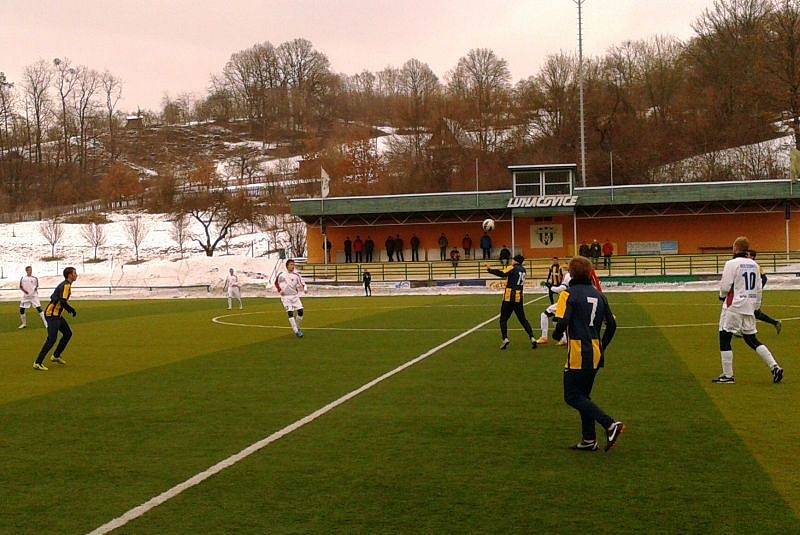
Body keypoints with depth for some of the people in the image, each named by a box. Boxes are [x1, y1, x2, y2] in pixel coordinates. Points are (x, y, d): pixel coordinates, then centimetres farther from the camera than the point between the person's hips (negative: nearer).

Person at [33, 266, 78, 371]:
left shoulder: (64, 284, 15)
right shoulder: (66, 285, -15)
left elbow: (53, 297, 21)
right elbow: (63, 302, -25)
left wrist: (69, 308, 17)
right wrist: (72, 311, -10)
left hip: (56, 315, 10)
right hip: (52, 314, -10)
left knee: (68, 333, 16)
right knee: (52, 339, -13)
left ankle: (56, 356, 24)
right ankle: (38, 363, -14)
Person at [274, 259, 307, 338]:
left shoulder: (296, 275, -2)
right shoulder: (282, 275, -4)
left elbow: (302, 283, -2)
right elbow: (276, 283, 13)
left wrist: (305, 288, -23)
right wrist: (280, 290, -1)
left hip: (294, 296, 2)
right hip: (286, 297, -2)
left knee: (300, 311, -9)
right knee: (290, 313, -14)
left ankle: (297, 327, 14)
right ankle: (296, 331, -10)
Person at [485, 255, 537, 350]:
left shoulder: (512, 268, -7)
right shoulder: (523, 269, 13)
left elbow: (501, 273, -23)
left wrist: (489, 269, -19)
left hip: (509, 297, -5)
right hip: (519, 298, 6)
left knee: (503, 319, 3)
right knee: (523, 319, 12)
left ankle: (505, 339, -12)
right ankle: (532, 338, 1)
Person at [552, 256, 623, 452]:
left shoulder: (569, 294, -11)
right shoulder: (598, 295, 9)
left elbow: (563, 323, -21)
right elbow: (612, 324, 9)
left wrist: (556, 335, 0)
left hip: (578, 354, -7)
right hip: (595, 355, 7)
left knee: (573, 397, 0)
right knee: (583, 395, 17)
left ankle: (610, 424, -12)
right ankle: (589, 440, 18)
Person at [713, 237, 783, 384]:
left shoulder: (732, 263, -12)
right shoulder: (754, 265, 10)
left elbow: (725, 286, -13)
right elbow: (758, 288, 13)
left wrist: (722, 296, 7)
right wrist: (757, 306, 22)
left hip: (734, 306, -7)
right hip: (749, 307, 7)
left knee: (724, 338, 1)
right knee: (751, 339, 16)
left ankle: (727, 376, 1)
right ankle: (774, 367, 7)